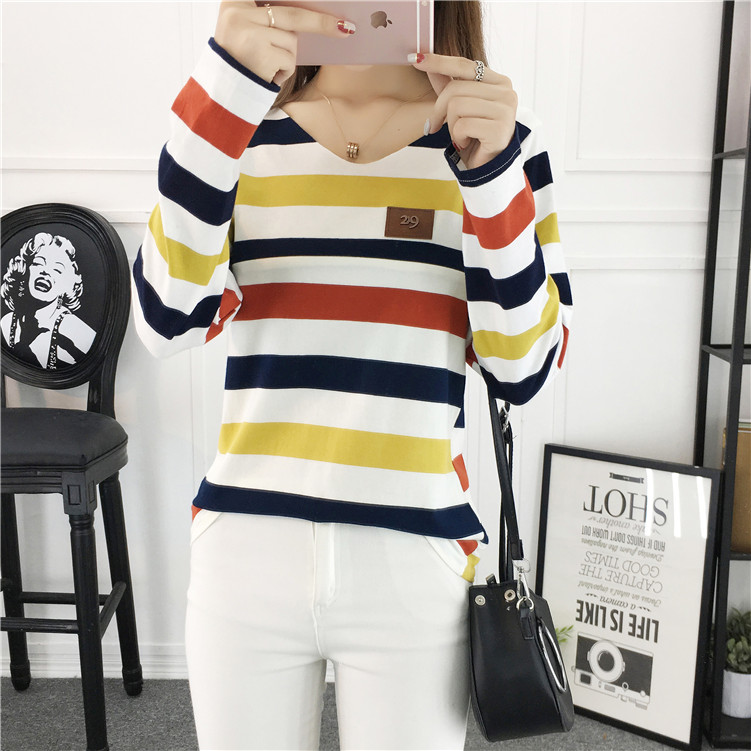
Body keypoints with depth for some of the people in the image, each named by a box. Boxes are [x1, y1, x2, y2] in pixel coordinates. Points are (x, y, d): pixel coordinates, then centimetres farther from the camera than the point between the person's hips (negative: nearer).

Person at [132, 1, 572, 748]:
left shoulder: (493, 129, 1)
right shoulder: (241, 129, 4)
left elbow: (522, 366, -3)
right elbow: (168, 318, -12)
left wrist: (491, 171, -14)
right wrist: (226, 86, -20)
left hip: (414, 561, -1)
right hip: (244, 551, 2)